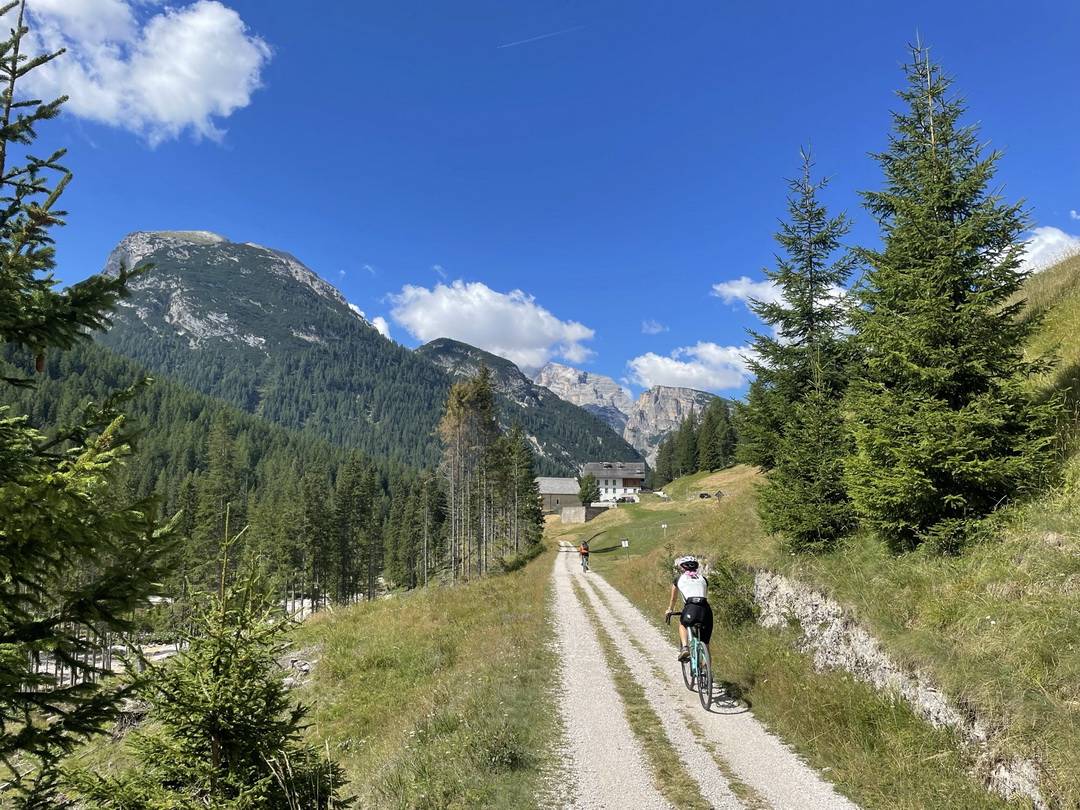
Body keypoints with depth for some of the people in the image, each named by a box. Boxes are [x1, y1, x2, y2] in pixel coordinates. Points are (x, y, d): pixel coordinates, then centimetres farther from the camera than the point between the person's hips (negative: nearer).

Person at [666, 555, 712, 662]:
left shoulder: (679, 578, 20)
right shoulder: (703, 578, 26)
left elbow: (673, 598, 35)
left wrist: (670, 610, 53)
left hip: (691, 608, -2)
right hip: (706, 610, 2)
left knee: (682, 624, 31)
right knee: (705, 643, 15)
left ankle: (685, 647, 10)